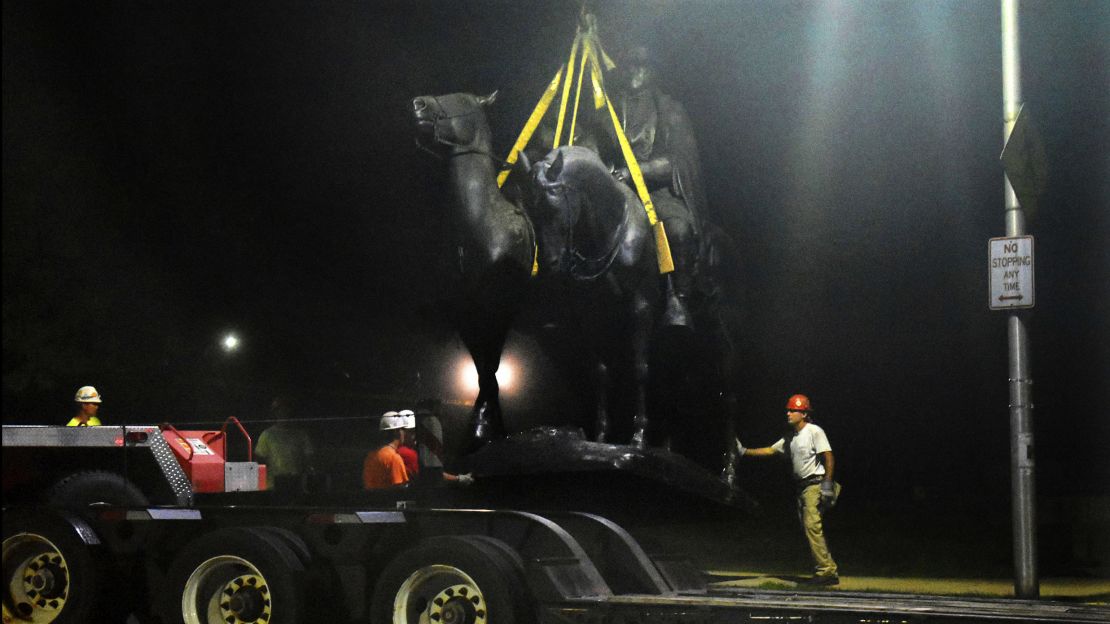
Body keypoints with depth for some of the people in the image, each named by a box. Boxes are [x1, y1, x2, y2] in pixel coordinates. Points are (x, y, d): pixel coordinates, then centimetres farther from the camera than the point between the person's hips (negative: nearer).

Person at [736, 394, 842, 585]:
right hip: (802, 487, 9)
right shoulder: (790, 438, 17)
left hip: (815, 484, -9)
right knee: (808, 528, 6)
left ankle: (826, 571, -20)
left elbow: (828, 457, -15)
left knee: (812, 526, -19)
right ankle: (830, 572, 8)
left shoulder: (814, 432, -9)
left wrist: (827, 484, -21)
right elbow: (770, 450, 22)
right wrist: (745, 451, 15)